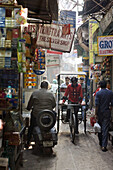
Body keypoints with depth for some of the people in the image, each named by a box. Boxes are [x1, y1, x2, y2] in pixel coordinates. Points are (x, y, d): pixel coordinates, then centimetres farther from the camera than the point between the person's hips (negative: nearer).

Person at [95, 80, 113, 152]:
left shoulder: (98, 93, -8)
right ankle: (104, 146, -5)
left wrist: (96, 114, -6)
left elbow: (97, 105, -11)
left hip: (100, 113, -1)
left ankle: (101, 142, 30)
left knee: (100, 127, 17)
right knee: (105, 129, 0)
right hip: (107, 113, 1)